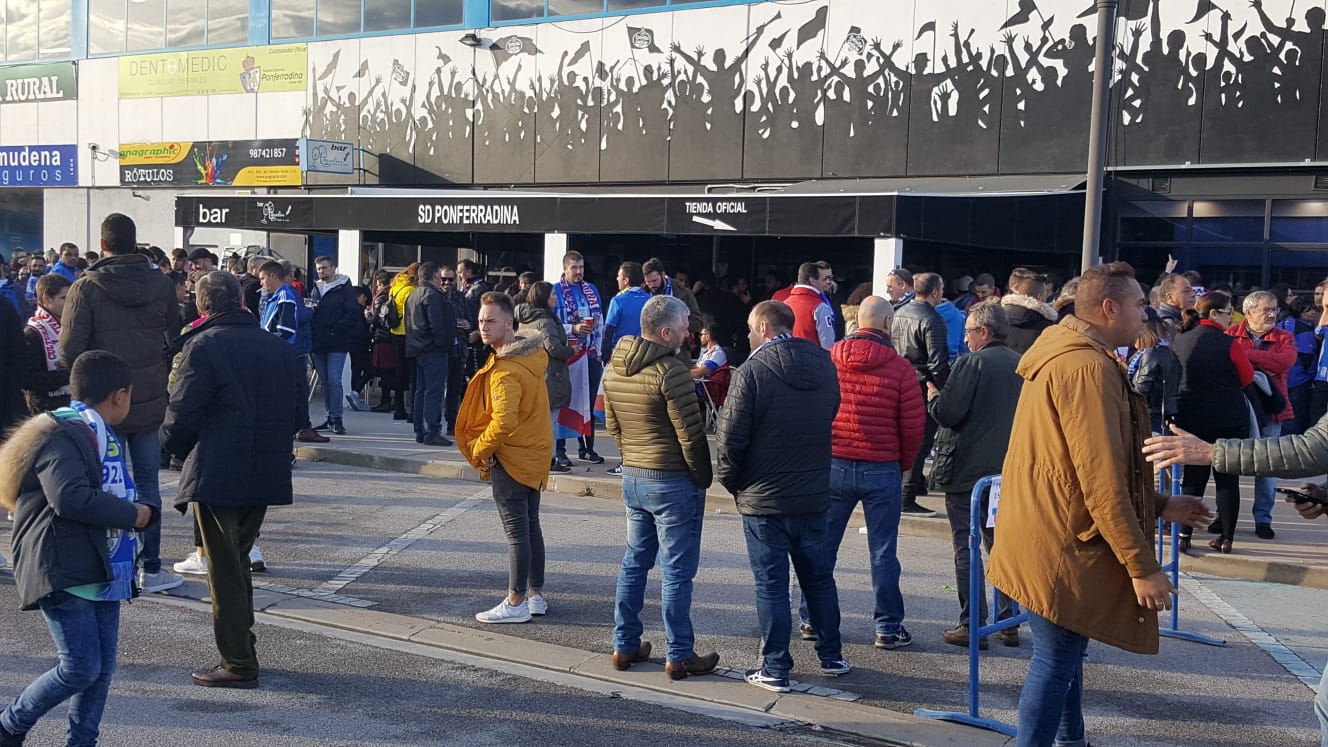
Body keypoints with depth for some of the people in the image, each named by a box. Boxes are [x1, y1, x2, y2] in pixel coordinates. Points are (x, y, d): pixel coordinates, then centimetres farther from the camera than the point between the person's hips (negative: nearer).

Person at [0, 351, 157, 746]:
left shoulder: (103, 436, 18)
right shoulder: (61, 437, -13)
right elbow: (70, 499, -28)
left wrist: (144, 512, 8)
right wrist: (132, 513, -17)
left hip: (102, 572, 9)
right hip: (63, 574, -9)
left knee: (102, 668, 7)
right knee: (81, 669, -8)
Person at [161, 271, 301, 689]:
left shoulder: (204, 345, -11)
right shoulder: (279, 347, 9)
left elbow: (182, 414, -13)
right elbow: (294, 413, 12)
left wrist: (176, 447, 6)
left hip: (217, 476, -6)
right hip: (267, 475, 6)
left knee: (225, 570, 1)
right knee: (237, 563, 19)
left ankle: (238, 665, 4)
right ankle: (242, 651, 25)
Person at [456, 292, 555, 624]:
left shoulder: (506, 371, -23)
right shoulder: (531, 354, 7)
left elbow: (503, 421, -31)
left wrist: (479, 450, -14)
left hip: (511, 458, -10)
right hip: (535, 453, 10)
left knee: (516, 531, -4)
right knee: (531, 526, 16)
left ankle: (516, 603, 2)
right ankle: (536, 595, 24)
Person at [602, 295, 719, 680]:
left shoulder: (614, 369, 6)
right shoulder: (670, 370, -19)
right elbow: (690, 434, -18)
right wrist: (702, 478, -5)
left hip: (633, 478, 8)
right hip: (673, 482, -8)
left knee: (634, 563, 16)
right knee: (676, 572, 0)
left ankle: (625, 645, 23)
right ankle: (680, 656, 7)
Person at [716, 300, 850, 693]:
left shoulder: (752, 371, -16)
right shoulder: (825, 366, 3)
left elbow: (731, 436, -16)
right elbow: (830, 418, 11)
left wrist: (730, 479, 1)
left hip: (763, 499, -5)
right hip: (815, 495, 5)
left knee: (771, 584, 2)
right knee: (820, 578, 18)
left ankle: (775, 668, 7)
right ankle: (831, 655, 28)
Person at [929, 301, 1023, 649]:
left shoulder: (971, 364, -15)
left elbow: (947, 413, -18)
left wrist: (934, 398, 3)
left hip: (966, 472, -6)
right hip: (1008, 473, 6)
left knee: (966, 549, 0)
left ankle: (972, 625, 1)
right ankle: (1009, 622, 18)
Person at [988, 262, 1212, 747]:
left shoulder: (1065, 357, 14)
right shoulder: (1088, 367, -20)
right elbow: (1102, 479, -23)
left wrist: (1160, 506, 22)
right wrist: (1142, 565, -18)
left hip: (1054, 536, 11)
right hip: (1061, 545, -11)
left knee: (1066, 652, 21)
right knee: (1057, 661, -4)